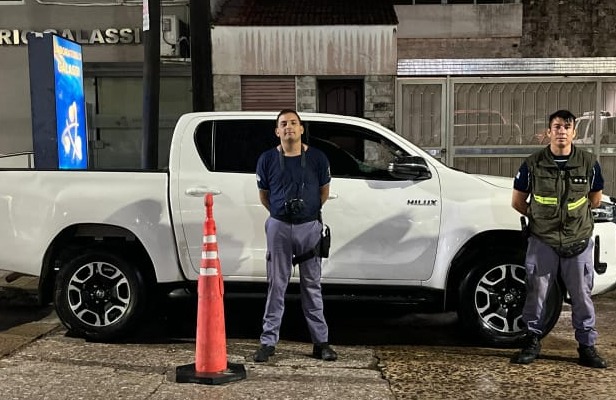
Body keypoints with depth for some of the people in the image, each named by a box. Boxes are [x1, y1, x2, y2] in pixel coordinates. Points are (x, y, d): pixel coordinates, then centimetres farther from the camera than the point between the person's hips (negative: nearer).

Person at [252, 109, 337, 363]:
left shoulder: (317, 158, 0)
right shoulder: (267, 159, 0)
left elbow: (324, 192, 11)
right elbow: (263, 195, 11)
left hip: (310, 227, 0)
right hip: (279, 227, 0)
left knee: (312, 285, 8)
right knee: (276, 285, 4)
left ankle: (320, 342, 16)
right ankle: (268, 342, 11)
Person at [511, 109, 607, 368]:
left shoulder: (589, 163, -1)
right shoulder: (533, 164, -4)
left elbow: (595, 199, 14)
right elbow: (517, 202, 6)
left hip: (578, 241, 1)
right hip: (542, 241, -1)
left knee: (582, 296, 6)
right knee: (536, 293, 4)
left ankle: (587, 347, 18)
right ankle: (533, 342, 18)